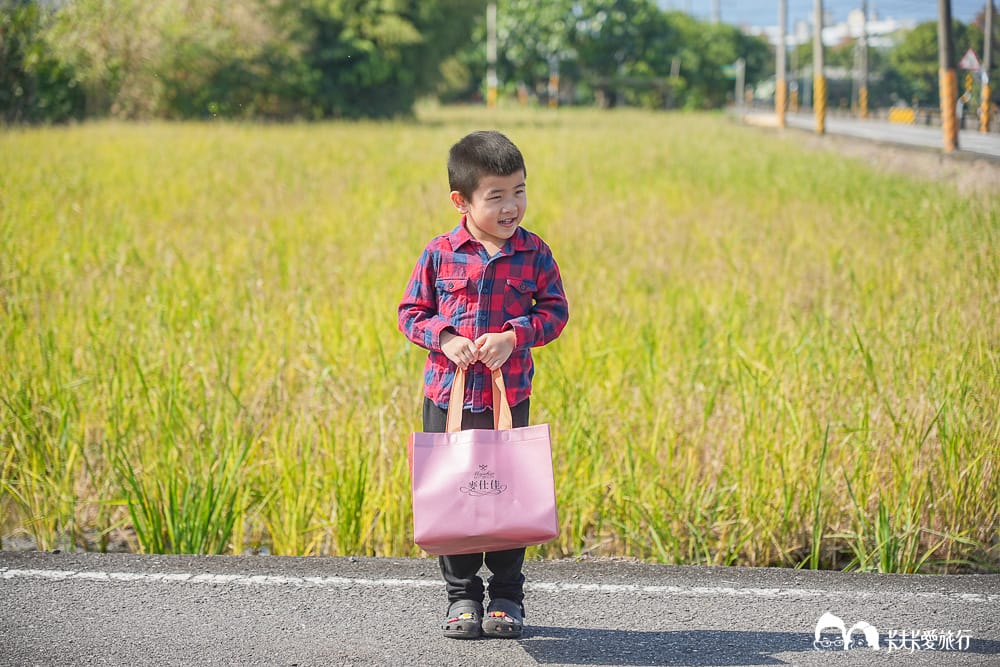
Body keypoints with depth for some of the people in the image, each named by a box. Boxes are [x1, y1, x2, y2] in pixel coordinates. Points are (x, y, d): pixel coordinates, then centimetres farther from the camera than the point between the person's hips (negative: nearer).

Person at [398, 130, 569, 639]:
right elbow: (411, 313, 4)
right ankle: (461, 596, 17)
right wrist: (445, 338, -13)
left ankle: (507, 596, 17)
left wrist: (513, 336, -14)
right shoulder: (440, 254, -3)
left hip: (509, 393, 0)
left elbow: (555, 310, 1)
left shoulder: (533, 253, -2)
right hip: (447, 393, 0)